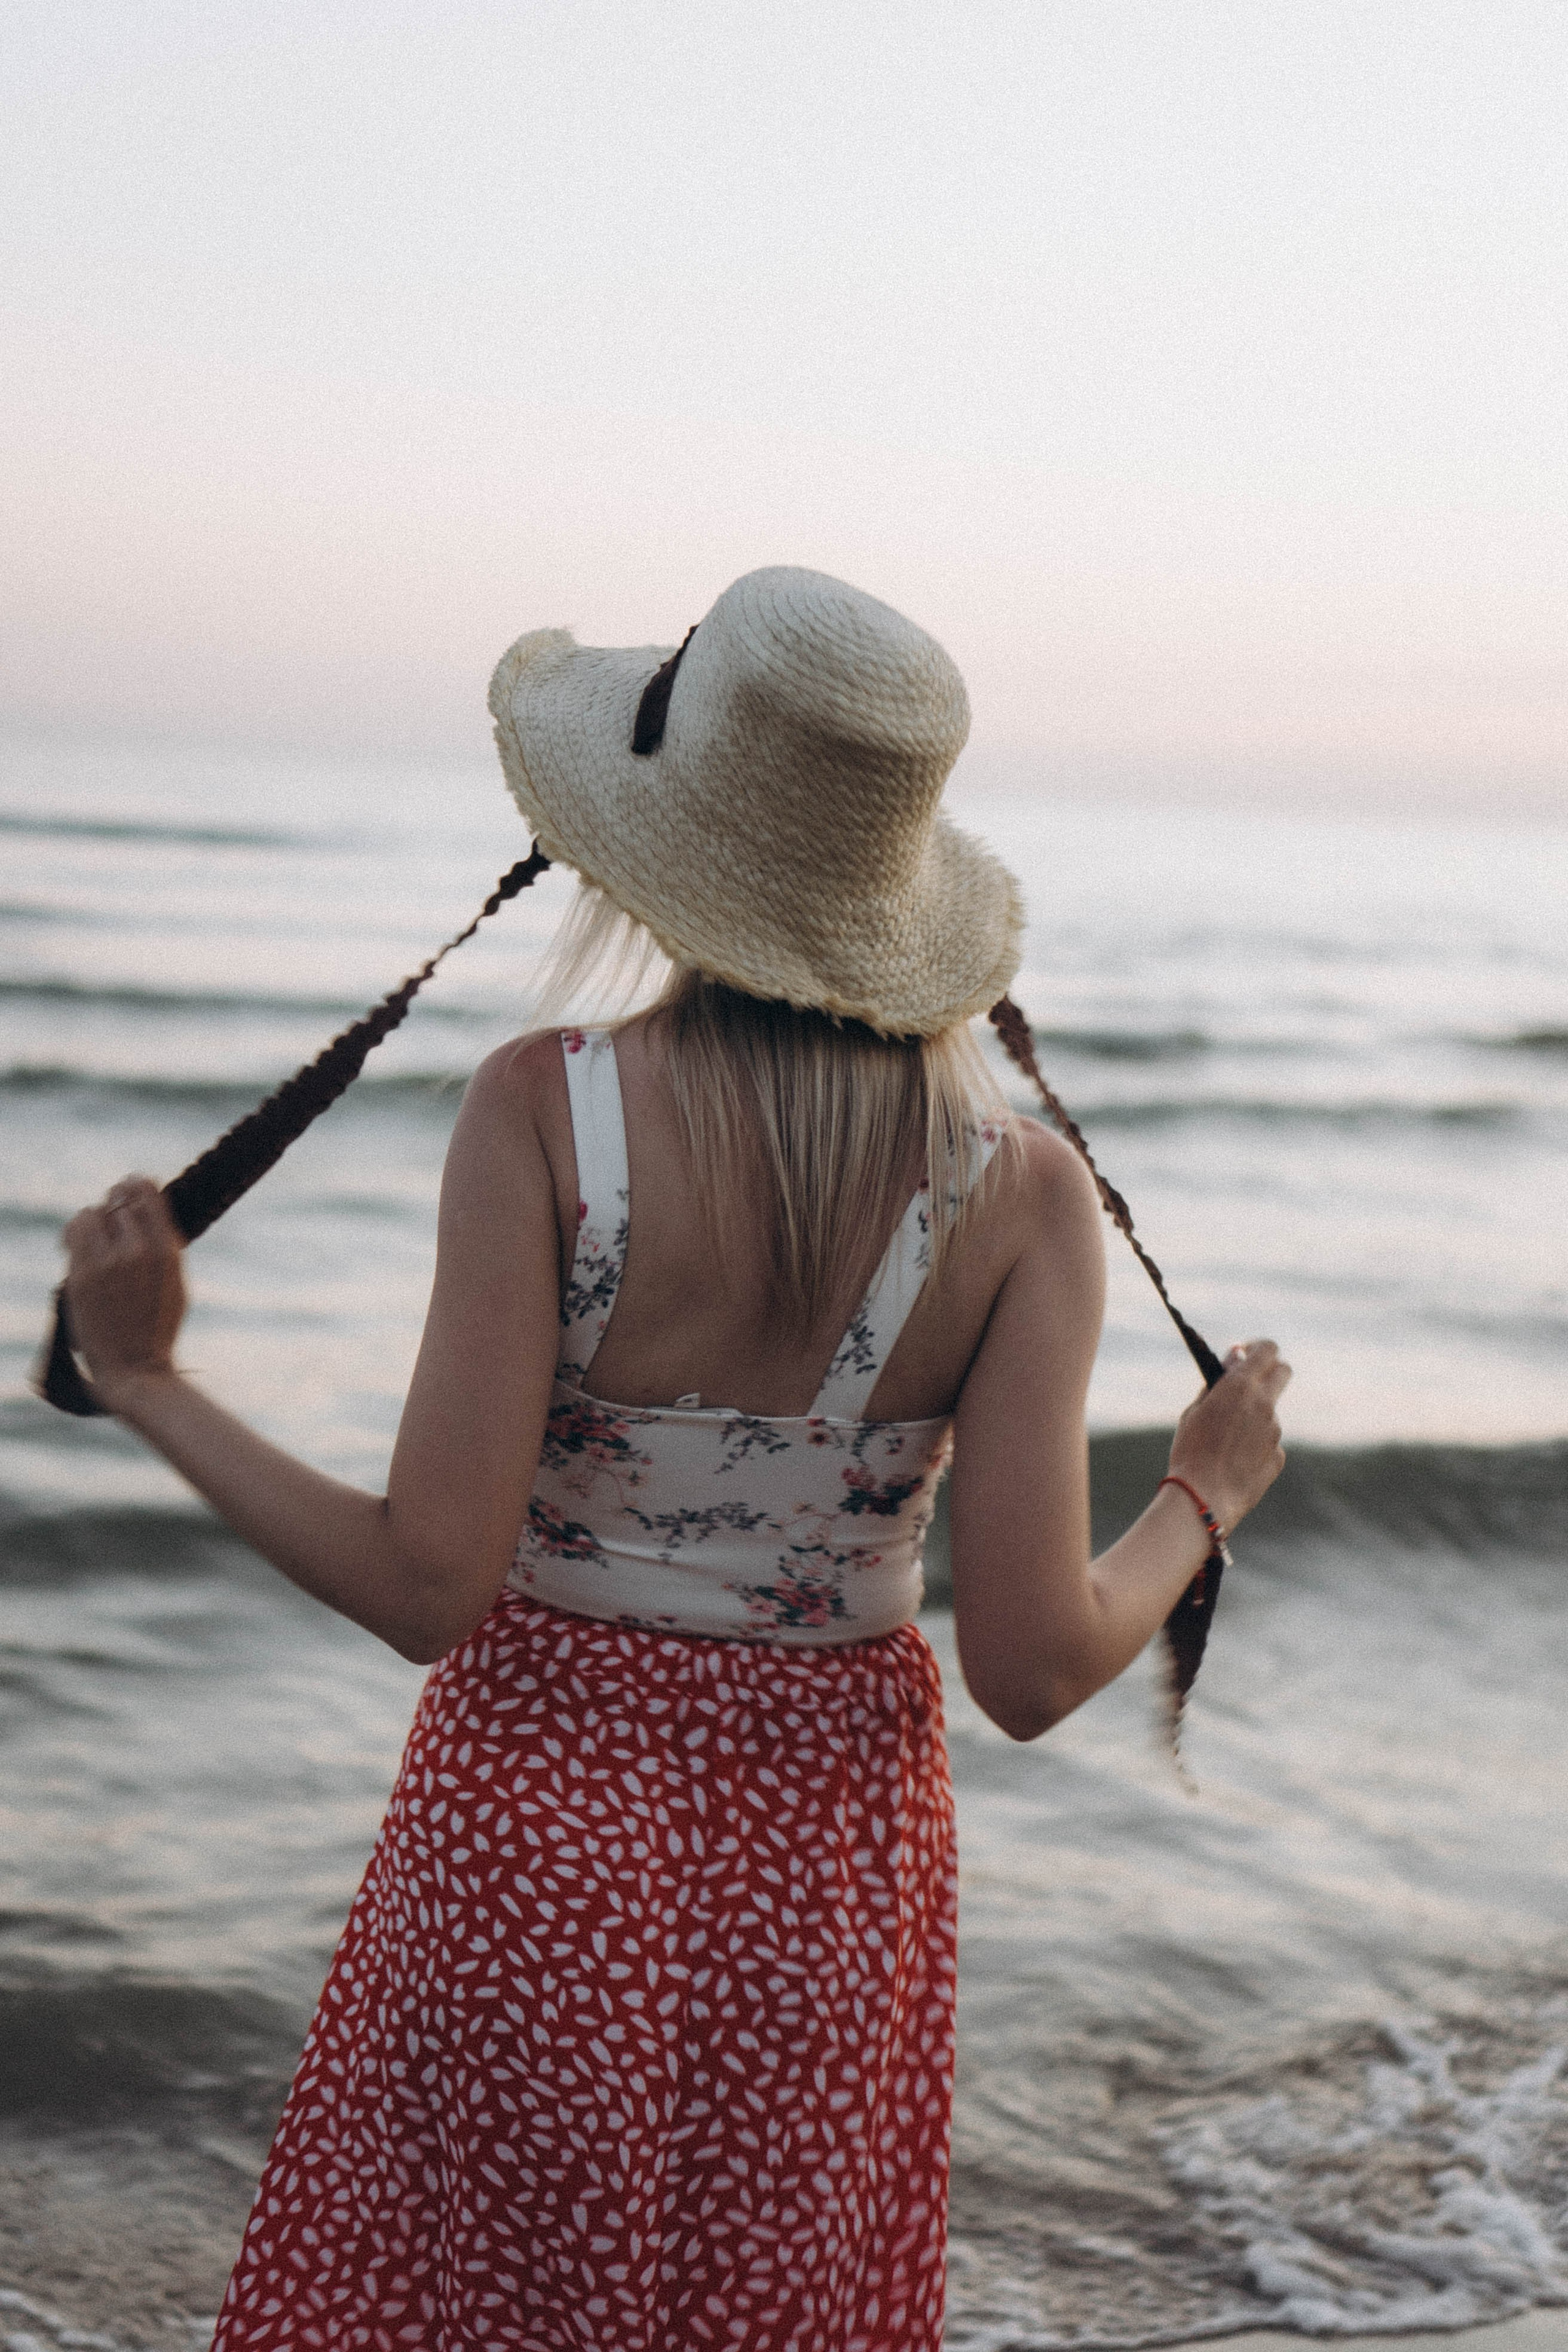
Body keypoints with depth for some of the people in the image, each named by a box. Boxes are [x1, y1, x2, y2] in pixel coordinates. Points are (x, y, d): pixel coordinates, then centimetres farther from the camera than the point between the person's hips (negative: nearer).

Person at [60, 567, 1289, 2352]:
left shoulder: (545, 1113, -18)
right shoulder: (1021, 1195, -11)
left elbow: (428, 1586, -19)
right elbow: (1031, 1671, -13)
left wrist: (145, 1382, -8)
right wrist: (1204, 1499, 6)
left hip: (537, 1826, -2)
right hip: (826, 1870, 2)